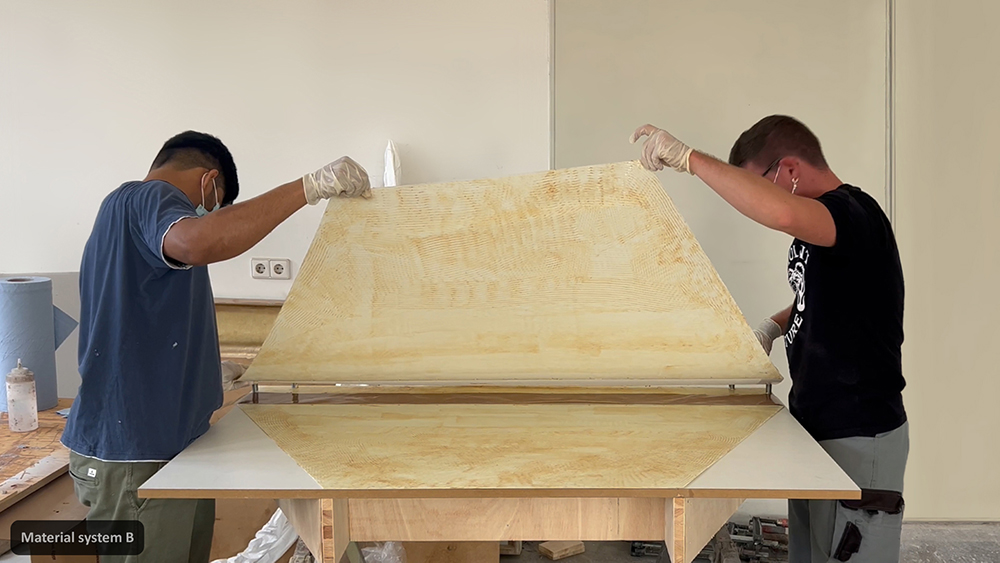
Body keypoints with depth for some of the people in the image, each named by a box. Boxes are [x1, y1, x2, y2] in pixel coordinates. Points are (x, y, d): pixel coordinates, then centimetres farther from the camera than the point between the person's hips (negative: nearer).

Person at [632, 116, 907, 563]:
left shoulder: (854, 213, -20)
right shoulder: (820, 225, 10)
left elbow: (782, 213, -43)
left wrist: (688, 157, -37)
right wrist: (776, 325, 9)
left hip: (858, 438, -9)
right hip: (818, 424, 10)